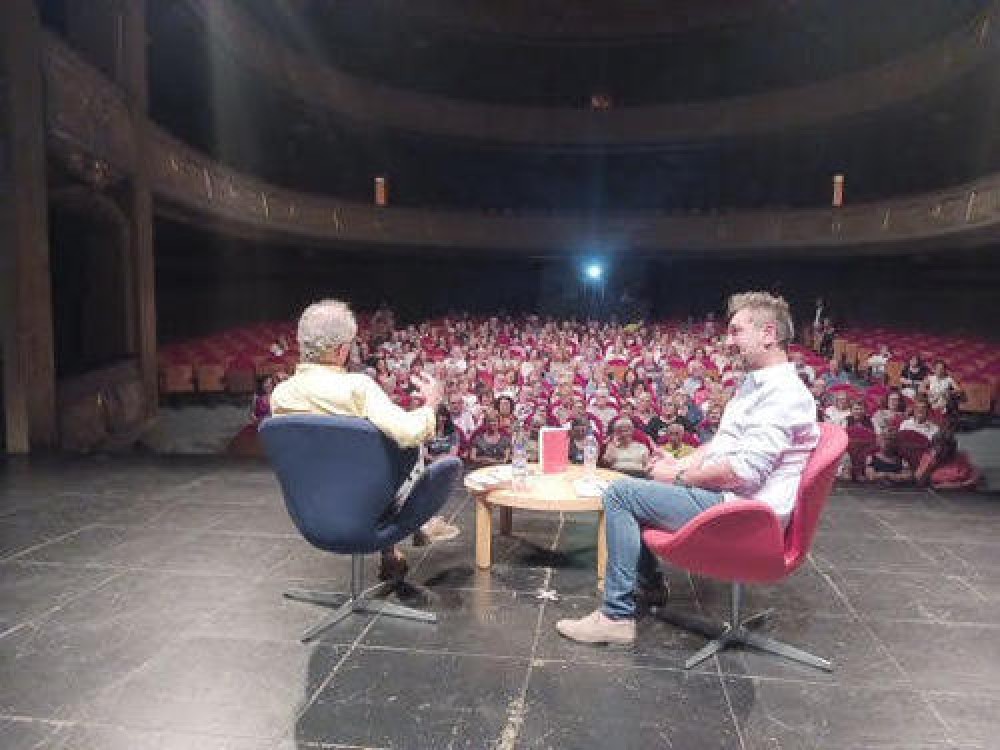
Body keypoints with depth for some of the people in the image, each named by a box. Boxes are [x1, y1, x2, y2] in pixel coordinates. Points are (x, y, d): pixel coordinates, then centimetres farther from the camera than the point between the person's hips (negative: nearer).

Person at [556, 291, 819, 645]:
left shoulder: (783, 393, -19)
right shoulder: (754, 382, 15)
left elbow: (744, 471, -27)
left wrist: (679, 477, -15)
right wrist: (681, 465, 3)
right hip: (723, 494, 11)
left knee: (620, 492, -13)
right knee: (632, 488, 19)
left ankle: (617, 616, -8)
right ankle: (648, 584, 31)